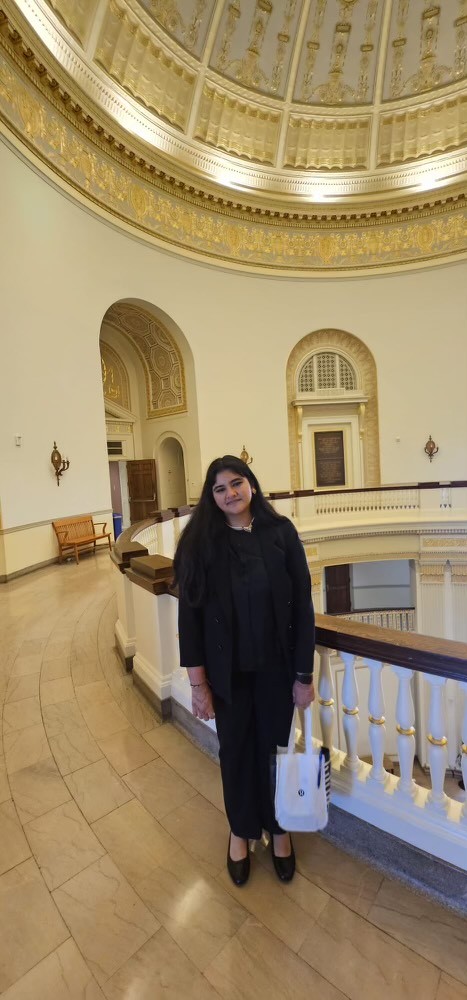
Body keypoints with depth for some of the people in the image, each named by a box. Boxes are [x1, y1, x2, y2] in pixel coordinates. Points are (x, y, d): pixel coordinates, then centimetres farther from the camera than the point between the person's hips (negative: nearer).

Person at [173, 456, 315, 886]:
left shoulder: (280, 532, -10)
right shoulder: (201, 541, -10)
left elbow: (302, 605, -7)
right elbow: (190, 613, -7)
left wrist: (304, 674, -5)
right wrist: (198, 681, -6)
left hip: (276, 665, 0)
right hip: (227, 670, 0)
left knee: (274, 746, 19)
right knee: (235, 750, 19)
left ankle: (278, 827, 48)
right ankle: (240, 831, 48)